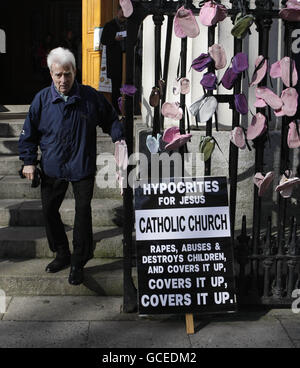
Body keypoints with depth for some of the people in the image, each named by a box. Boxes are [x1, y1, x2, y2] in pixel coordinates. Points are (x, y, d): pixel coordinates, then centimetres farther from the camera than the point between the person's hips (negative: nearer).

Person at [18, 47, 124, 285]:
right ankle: (62, 254, 31)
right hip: (52, 168, 3)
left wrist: (118, 139, -5)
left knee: (83, 212, -2)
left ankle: (79, 263, 11)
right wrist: (29, 161, -1)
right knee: (49, 211, 11)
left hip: (83, 167, -2)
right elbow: (29, 134, 6)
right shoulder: (42, 99, -1)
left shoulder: (90, 96, -4)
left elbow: (111, 119, 11)